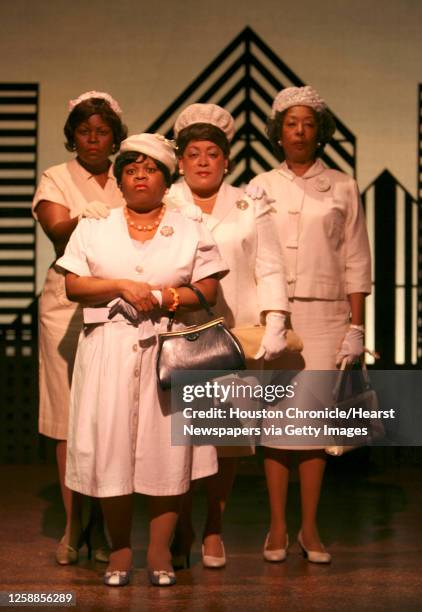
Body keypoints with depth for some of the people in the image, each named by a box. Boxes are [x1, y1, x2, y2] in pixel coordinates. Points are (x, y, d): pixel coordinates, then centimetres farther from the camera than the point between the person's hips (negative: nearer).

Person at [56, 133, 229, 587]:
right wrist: (123, 287, -11)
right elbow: (73, 286, 2)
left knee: (165, 447, -2)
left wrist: (167, 298, -13)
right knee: (110, 446, -3)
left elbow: (209, 289, 4)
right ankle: (119, 549, 11)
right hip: (109, 349, 0)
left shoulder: (190, 230, 10)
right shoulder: (94, 227, 11)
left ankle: (159, 550, 9)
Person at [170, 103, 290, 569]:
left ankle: (214, 531, 14)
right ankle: (180, 531, 8)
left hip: (235, 334, 1)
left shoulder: (250, 208, 15)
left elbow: (269, 269, 8)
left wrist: (275, 322, -5)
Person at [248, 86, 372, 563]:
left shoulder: (342, 188, 8)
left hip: (324, 314, 0)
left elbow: (356, 262, 6)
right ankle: (277, 527, 8)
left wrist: (356, 326, 0)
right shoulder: (260, 187, 9)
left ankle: (309, 528, 9)